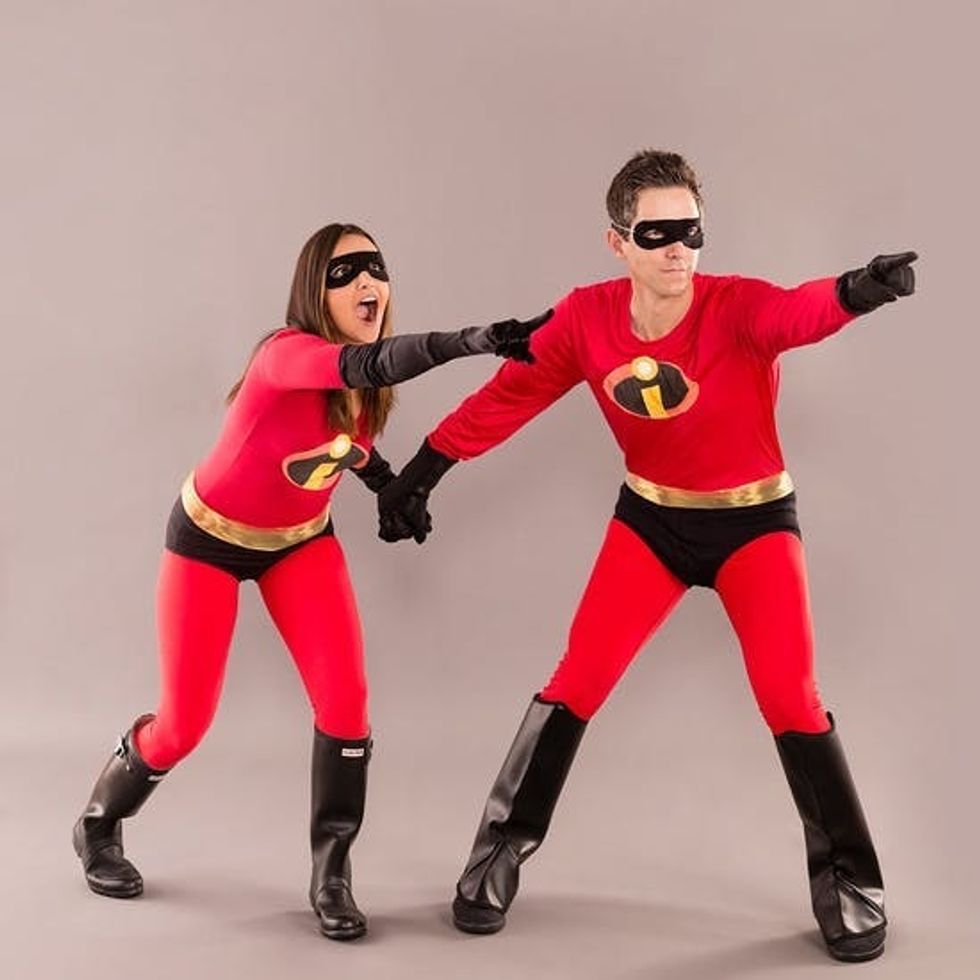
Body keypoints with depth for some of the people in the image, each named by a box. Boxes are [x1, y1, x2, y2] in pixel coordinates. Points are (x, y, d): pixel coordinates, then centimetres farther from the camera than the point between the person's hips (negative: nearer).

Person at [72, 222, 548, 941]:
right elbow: (365, 365, -54)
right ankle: (98, 826, 32)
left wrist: (386, 479, -5)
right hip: (210, 537, -5)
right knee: (185, 723, 0)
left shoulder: (366, 386, -12)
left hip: (301, 541, 5)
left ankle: (332, 875, 4)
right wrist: (471, 339, -68)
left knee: (346, 699, -13)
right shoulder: (286, 353, -32)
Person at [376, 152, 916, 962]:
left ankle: (846, 878, 12)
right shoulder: (587, 319, -14)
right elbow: (508, 395, -5)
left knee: (789, 698, -10)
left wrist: (854, 290, -69)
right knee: (579, 680, -2)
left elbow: (799, 313, -46)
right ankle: (504, 846, 17)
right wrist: (421, 472, -3)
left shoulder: (736, 307, -24)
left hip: (756, 518, -2)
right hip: (651, 518, 2)